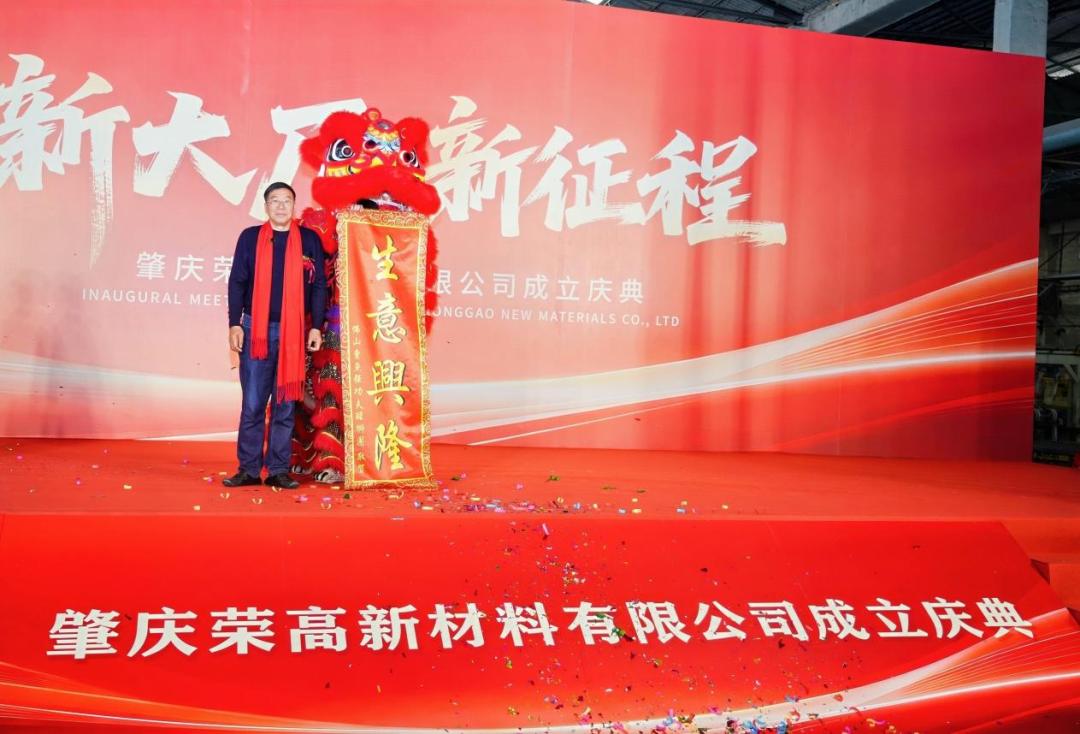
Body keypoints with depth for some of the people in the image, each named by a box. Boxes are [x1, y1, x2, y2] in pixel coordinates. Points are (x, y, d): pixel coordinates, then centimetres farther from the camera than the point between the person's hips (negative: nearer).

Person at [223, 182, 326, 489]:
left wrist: (316, 327, 0)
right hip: (256, 329, 0)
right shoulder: (250, 237, 7)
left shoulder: (309, 239, 7)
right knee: (252, 403, 0)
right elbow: (237, 282, 6)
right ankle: (249, 469, 7)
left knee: (285, 403, 3)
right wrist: (235, 324, -1)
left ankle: (278, 470, 9)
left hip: (293, 331, 0)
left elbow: (318, 285, 7)